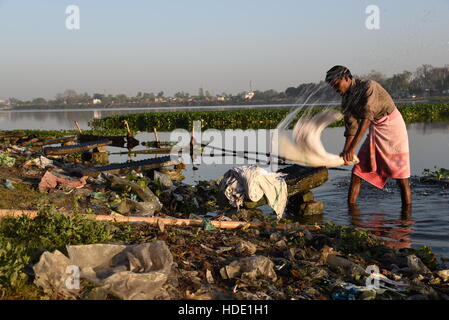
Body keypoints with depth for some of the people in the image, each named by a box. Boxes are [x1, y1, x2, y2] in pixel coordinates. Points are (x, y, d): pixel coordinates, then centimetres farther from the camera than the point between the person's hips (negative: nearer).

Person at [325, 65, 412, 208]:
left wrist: (352, 148, -36)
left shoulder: (367, 86, -23)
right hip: (375, 129, 7)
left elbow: (366, 118, -31)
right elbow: (351, 126, -1)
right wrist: (345, 152, -16)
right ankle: (350, 206, 5)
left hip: (392, 124, -7)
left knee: (399, 173, -7)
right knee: (358, 170, 0)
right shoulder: (346, 99, 0)